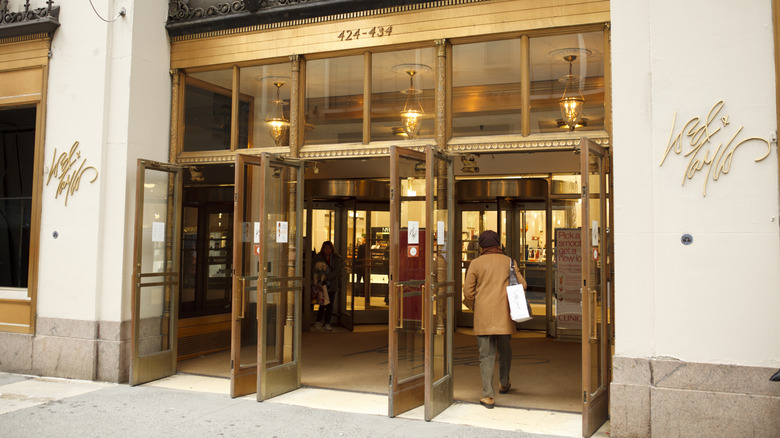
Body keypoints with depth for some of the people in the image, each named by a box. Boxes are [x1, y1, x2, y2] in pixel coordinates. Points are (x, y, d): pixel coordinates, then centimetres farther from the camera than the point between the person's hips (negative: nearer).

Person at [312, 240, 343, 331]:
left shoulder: (336, 258, 2)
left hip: (333, 284, 2)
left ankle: (327, 323, 11)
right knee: (323, 304, -7)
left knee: (330, 305, 2)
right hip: (322, 284, -2)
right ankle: (319, 322, 9)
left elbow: (337, 271, -6)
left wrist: (327, 277, -17)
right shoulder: (318, 258, 1)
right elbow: (315, 270, 0)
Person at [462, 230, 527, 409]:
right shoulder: (509, 262, 4)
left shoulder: (476, 263, 0)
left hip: (483, 315, -2)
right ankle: (504, 384, 40)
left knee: (486, 355, 1)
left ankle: (488, 395, -5)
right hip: (504, 314, 2)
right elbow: (522, 284, 3)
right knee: (505, 350, 21)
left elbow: (468, 291, -2)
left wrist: (474, 307, 15)